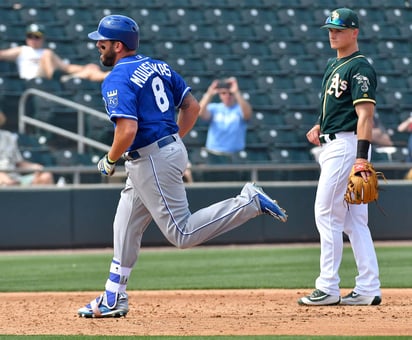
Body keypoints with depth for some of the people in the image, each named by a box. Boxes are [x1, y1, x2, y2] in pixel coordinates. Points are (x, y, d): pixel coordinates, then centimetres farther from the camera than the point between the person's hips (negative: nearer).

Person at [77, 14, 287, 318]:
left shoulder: (117, 80, -15)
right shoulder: (158, 67, 12)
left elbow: (127, 130, -27)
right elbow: (192, 106, 14)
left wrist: (109, 161, -10)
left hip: (151, 161, -10)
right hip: (171, 148, 10)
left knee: (182, 233, -6)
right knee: (126, 227, 16)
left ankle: (249, 202, -11)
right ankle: (113, 299, 22)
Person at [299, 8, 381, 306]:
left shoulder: (359, 67, -12)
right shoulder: (333, 65, 17)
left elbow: (366, 114, -20)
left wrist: (361, 156, -28)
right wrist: (320, 126, 9)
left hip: (347, 145, -10)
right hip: (334, 145, 10)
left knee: (327, 212, -9)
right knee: (354, 219, 8)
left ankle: (328, 289, -7)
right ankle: (368, 289, 8)